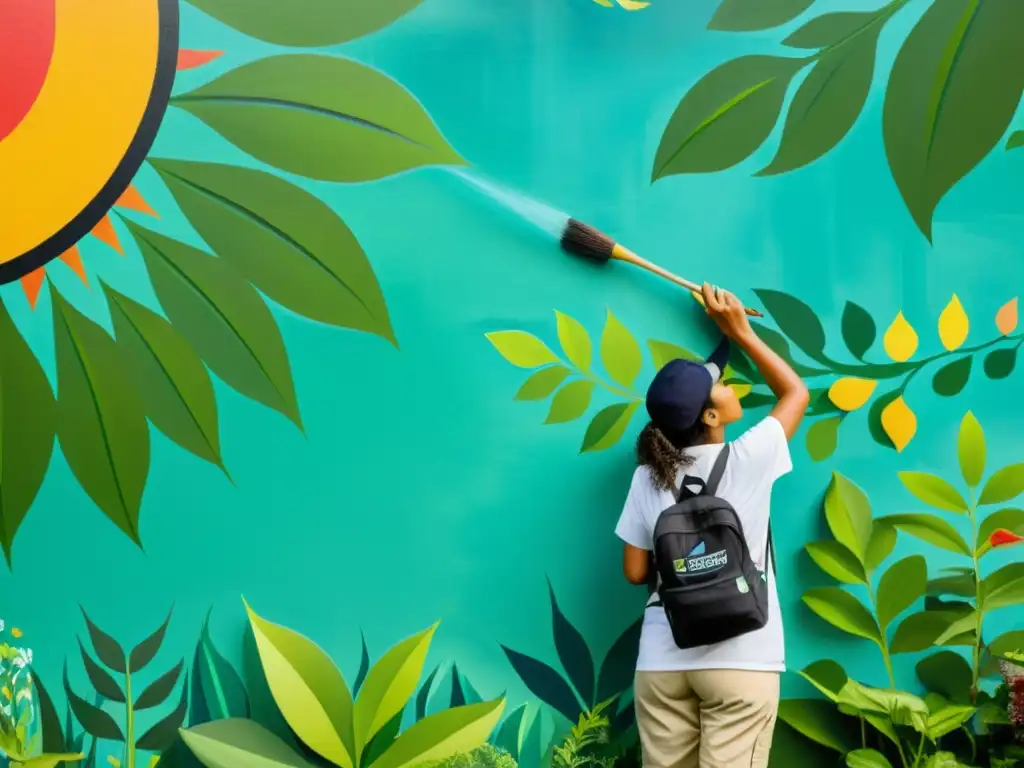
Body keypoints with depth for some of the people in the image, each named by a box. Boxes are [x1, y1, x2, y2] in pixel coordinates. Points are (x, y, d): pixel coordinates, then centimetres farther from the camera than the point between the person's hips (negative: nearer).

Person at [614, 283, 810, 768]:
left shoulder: (648, 477, 4)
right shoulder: (748, 459, -4)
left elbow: (635, 572, 8)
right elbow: (797, 392, 14)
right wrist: (740, 332, 21)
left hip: (662, 660, 3)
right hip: (740, 659, -3)